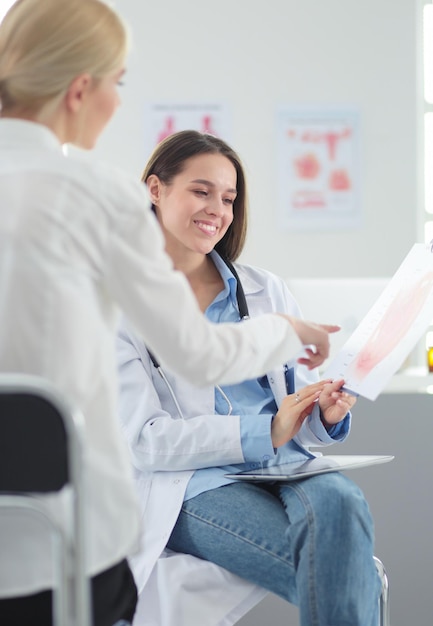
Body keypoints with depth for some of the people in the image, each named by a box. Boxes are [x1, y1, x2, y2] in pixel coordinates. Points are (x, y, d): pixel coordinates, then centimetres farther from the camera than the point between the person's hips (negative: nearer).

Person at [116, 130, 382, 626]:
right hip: (192, 487, -4)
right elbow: (143, 440, -7)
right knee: (335, 569, -32)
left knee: (340, 502, -33)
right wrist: (266, 431, -16)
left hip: (284, 467, 5)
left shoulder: (266, 291, 18)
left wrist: (327, 413, -8)